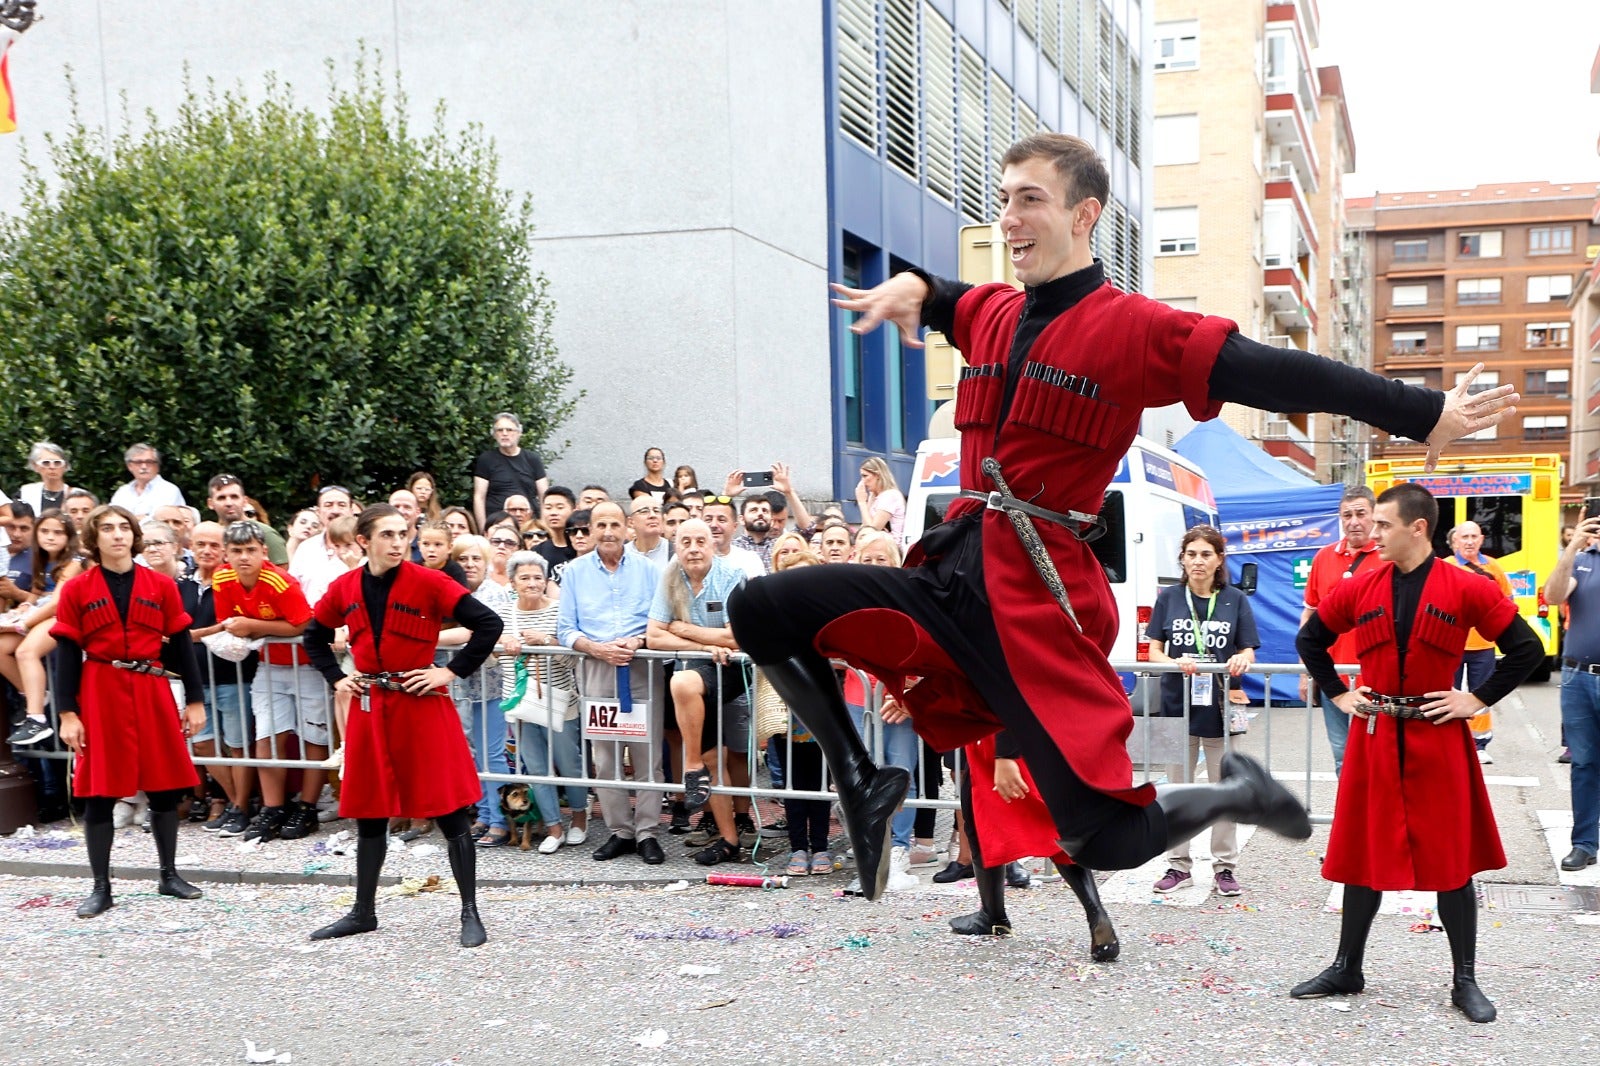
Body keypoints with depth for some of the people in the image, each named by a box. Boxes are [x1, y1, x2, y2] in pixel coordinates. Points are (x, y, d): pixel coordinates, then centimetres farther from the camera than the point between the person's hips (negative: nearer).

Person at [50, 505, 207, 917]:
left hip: (152, 691, 2)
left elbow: (181, 646, 6)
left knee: (165, 785, 7)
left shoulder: (161, 585, 4)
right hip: (100, 695, -2)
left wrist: (194, 700, 3)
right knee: (99, 792, 2)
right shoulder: (77, 590, 0)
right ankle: (101, 888, 12)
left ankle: (168, 875, 22)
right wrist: (67, 714, -7)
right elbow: (68, 655, -1)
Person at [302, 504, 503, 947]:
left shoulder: (429, 583, -10)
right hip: (369, 707, 4)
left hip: (422, 705, -4)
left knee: (450, 810, -3)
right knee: (368, 813, 13)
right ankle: (363, 913, 27)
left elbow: (489, 624, -13)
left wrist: (452, 671, -13)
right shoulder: (344, 589, 3)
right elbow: (314, 637, 21)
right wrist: (337, 678, 9)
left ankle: (470, 914, 6)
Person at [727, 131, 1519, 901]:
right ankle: (866, 786, 8)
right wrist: (911, 287, 13)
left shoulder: (1135, 329, -6)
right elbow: (940, 302, 37)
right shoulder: (993, 315, 13)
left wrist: (1426, 415, -14)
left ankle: (1235, 794, 23)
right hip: (954, 571, 6)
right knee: (763, 609, -5)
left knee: (1108, 839, -10)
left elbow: (1279, 375, -11)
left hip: (1041, 593, -6)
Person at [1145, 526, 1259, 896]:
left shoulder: (1235, 600, 3)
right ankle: (1178, 865, 18)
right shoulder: (1168, 598, 3)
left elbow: (1248, 651, 2)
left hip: (1220, 707, -1)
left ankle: (1225, 866, 16)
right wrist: (1176, 662, -20)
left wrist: (1242, 660, -22)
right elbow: (1154, 651, 1)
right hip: (1177, 705, 1)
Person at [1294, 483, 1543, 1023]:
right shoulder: (1359, 588, 3)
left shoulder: (1466, 589, -6)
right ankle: (1346, 969, 22)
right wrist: (1338, 694, 7)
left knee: (1451, 858, 4)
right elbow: (1309, 640, 16)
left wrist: (1478, 699, -7)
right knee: (1365, 853, 10)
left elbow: (1527, 648, -4)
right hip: (1372, 738, 3)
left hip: (1438, 738, -3)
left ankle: (1465, 981, 16)